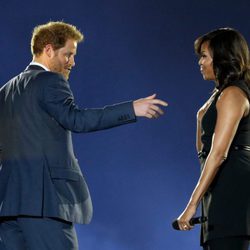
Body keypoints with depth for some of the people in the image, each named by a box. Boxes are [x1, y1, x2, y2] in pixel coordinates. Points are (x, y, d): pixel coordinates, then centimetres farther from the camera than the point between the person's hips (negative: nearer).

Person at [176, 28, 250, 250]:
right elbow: (203, 150, 26)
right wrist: (202, 119, 9)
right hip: (221, 188, 11)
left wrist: (193, 204, -26)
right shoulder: (221, 94, 19)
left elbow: (219, 153, -23)